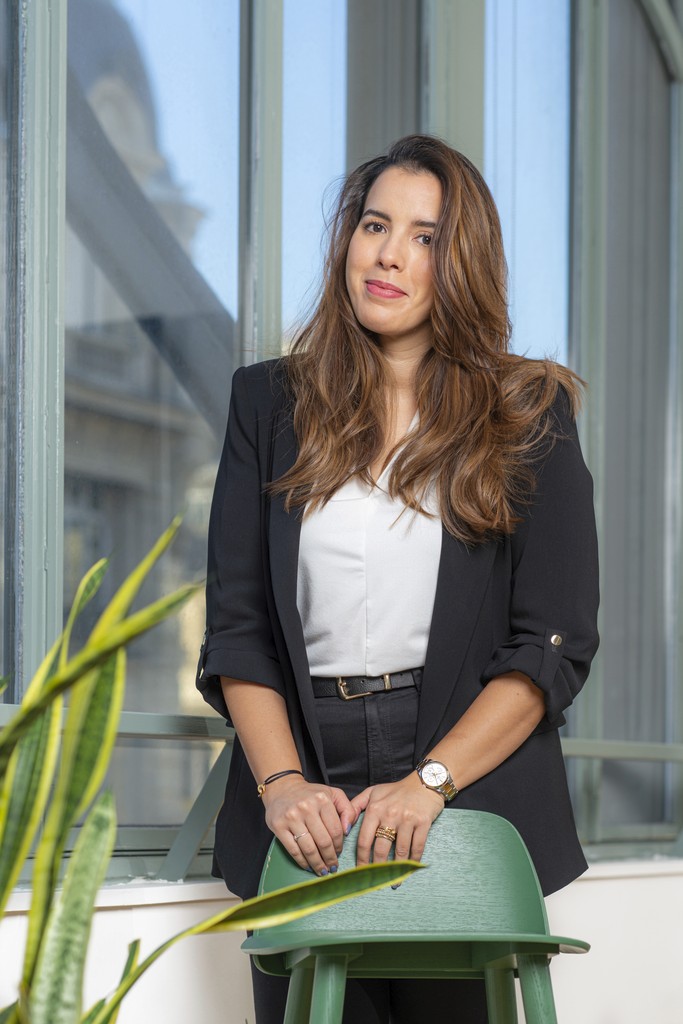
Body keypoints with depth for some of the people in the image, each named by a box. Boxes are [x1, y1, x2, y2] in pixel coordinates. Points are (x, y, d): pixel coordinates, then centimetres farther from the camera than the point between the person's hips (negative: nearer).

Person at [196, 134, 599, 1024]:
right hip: (304, 816, 1)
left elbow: (558, 642, -3)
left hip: (469, 799, -1)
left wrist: (430, 782, -15)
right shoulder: (270, 402, 9)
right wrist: (281, 782, -11)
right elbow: (235, 623, 4)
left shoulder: (528, 416, 4)